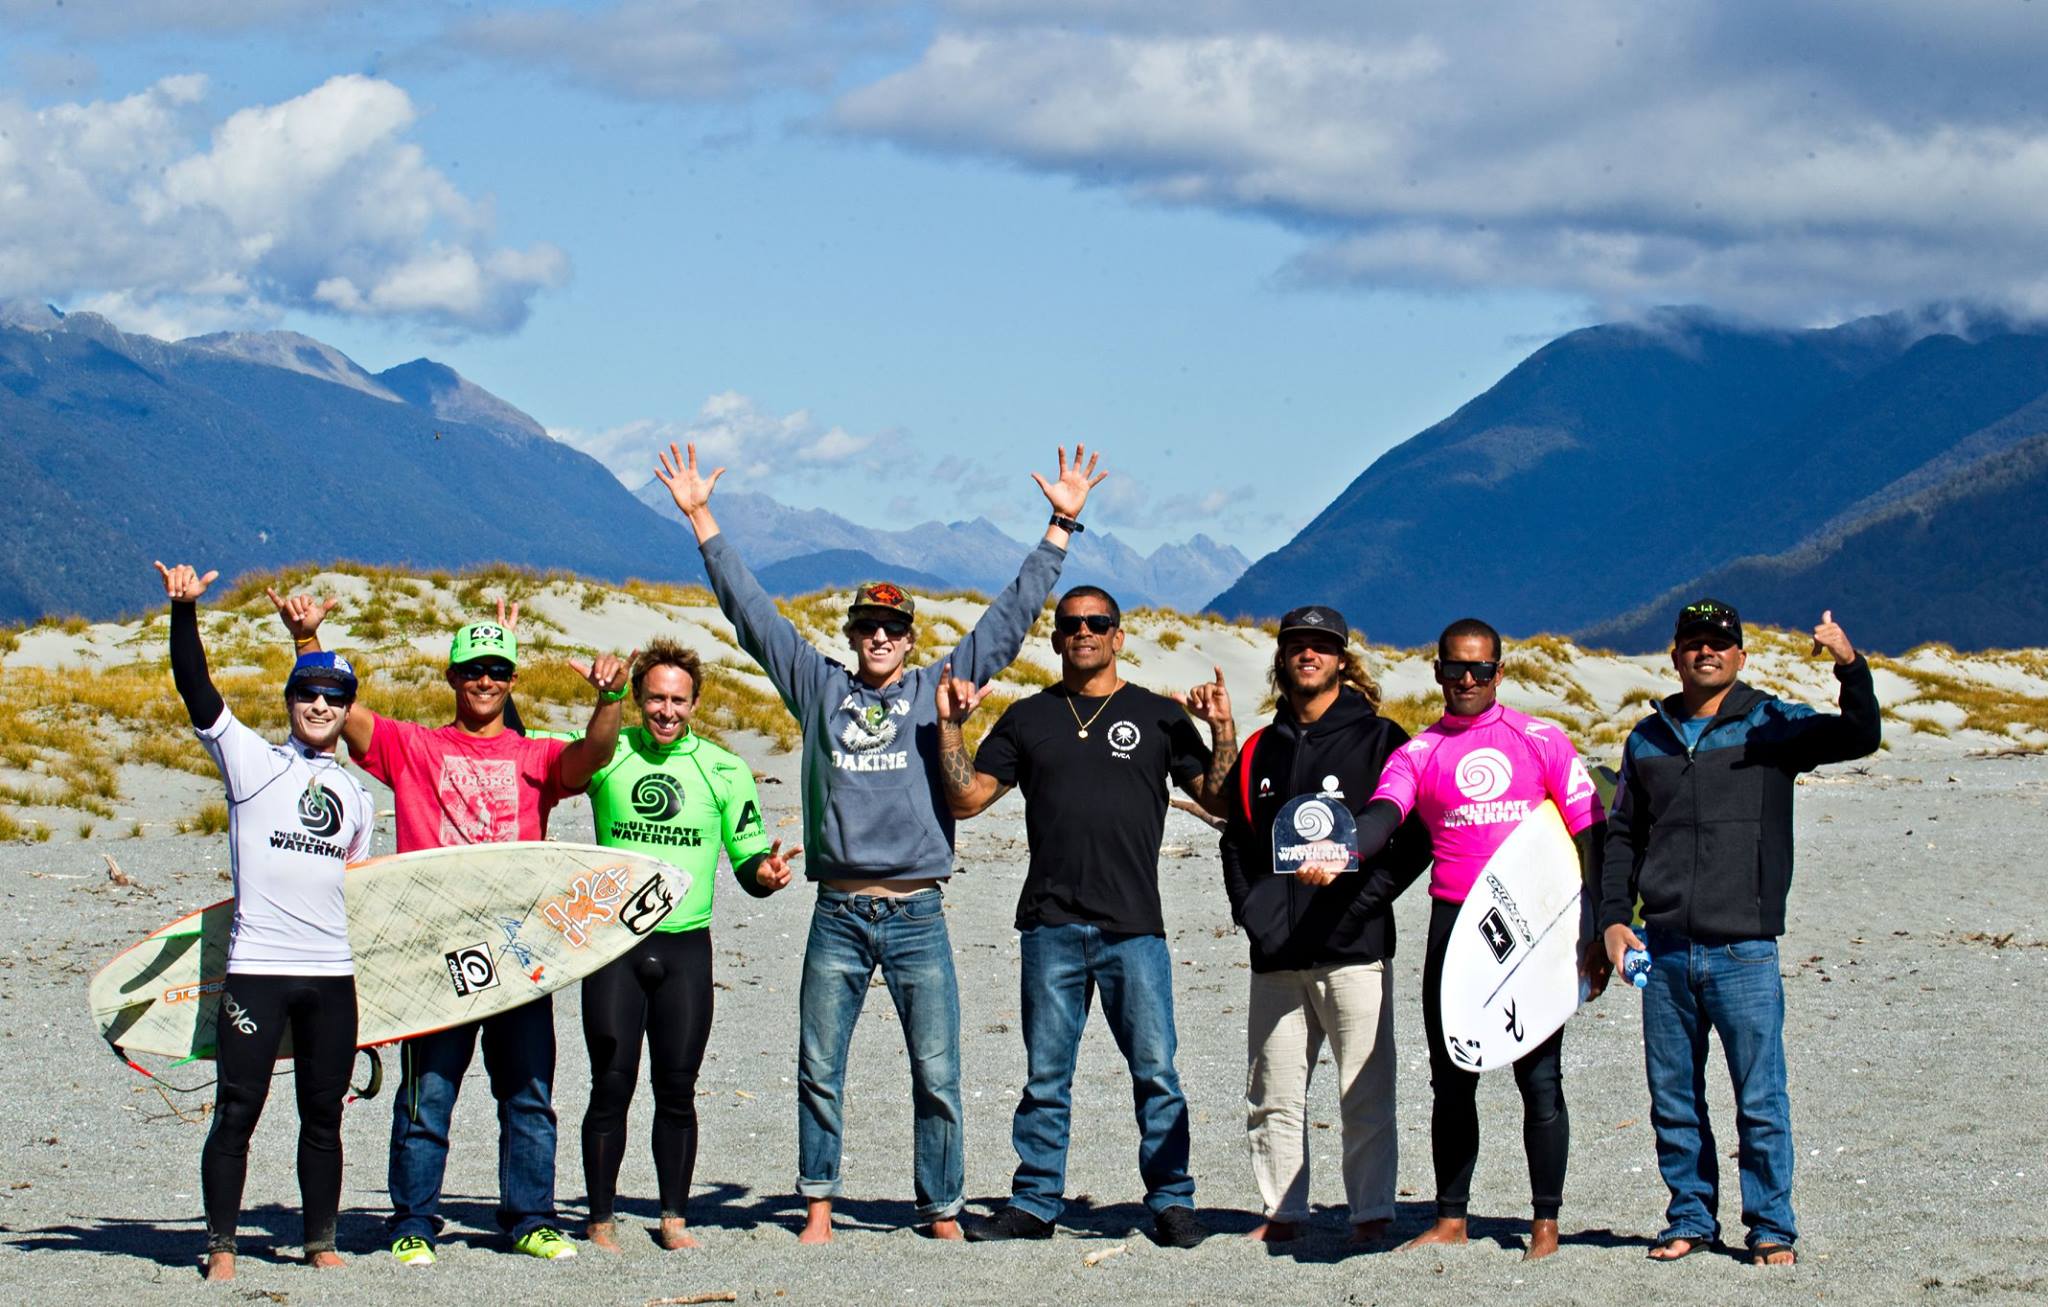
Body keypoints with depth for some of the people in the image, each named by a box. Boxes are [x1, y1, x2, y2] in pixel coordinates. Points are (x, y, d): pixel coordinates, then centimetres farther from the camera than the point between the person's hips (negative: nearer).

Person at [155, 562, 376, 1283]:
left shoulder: (356, 792, 17)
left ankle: (322, 1242, 16)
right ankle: (221, 1245, 4)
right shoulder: (251, 761, 3)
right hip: (255, 967, -4)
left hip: (333, 974, 4)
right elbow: (196, 690, -9)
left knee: (324, 1114, 8)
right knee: (237, 1110, -4)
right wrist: (183, 609, -21)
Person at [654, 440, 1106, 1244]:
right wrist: (701, 519, 11)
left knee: (937, 1074, -1)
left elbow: (1012, 614, 11)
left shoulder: (938, 689, 10)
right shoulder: (818, 688, 12)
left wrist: (1061, 527, 10)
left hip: (918, 915, -1)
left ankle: (941, 1211, 7)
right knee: (819, 1070, 3)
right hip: (838, 915, 1)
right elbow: (750, 610, 13)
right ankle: (818, 1207, 12)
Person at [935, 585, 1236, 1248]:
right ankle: (1034, 1205, 12)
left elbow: (1216, 796, 6)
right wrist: (949, 725, 2)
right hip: (1050, 925, 2)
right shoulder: (1028, 717, 14)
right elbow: (966, 797, 11)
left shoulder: (1157, 716, 9)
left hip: (1134, 926, -2)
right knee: (1046, 1076, 6)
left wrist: (1224, 731, -8)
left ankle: (1171, 1203, 6)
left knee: (1156, 1072, -2)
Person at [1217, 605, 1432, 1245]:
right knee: (1273, 1096, 5)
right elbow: (1237, 844, 21)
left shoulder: (1378, 740, 2)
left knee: (1365, 1096, -3)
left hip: (1353, 950, -4)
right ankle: (1282, 1213, 13)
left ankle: (1372, 1213, 4)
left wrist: (1356, 896, -13)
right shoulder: (1260, 750, 16)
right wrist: (1252, 912, 5)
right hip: (1277, 954, 5)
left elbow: (1412, 839, -2)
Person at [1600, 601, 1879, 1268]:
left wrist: (1850, 666, -27)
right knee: (1674, 1100, 8)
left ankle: (1771, 1226, 6)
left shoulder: (1771, 725, 3)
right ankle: (1691, 1218, 20)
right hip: (1664, 951, 3)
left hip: (1744, 949, -3)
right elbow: (1623, 836, 19)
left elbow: (1859, 737, -11)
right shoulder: (1648, 739, 13)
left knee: (1761, 1100, -3)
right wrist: (1613, 917, 7)